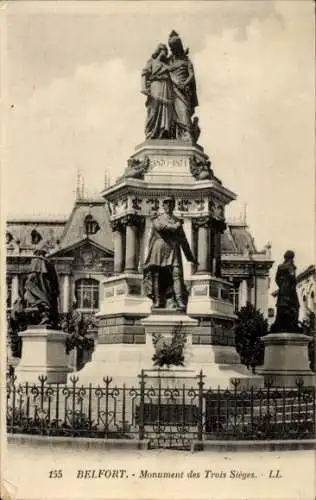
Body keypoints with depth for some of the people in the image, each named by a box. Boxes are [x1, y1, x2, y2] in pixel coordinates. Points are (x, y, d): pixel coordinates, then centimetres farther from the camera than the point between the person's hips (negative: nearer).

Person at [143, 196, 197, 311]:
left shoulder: (177, 221, 24)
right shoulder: (157, 219, 17)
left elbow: (183, 240, 24)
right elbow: (160, 226, -8)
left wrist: (190, 256, 21)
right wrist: (174, 227, 2)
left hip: (173, 250, 1)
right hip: (159, 249, -1)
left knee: (177, 274, -15)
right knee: (158, 276, -7)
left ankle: (180, 303, -24)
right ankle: (158, 301, -4)